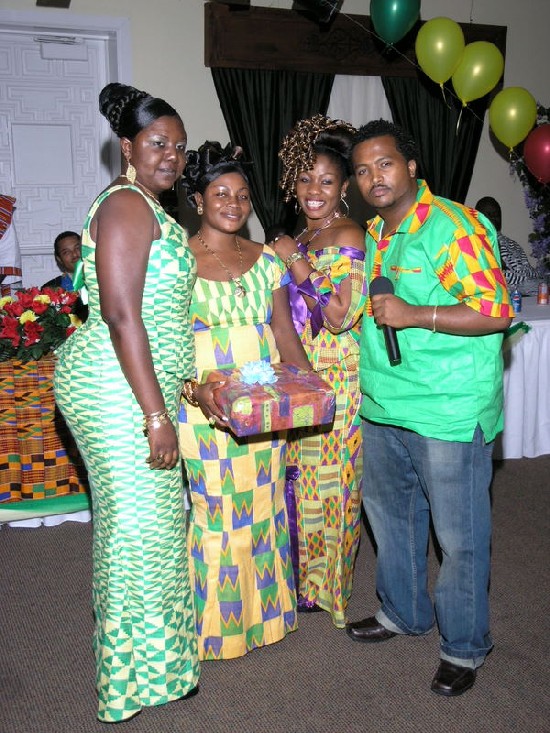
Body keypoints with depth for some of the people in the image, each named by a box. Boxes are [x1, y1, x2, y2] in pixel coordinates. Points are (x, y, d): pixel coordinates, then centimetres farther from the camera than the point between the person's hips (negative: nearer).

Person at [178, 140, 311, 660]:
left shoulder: (265, 260, 10)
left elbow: (285, 332, 11)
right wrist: (194, 388, -25)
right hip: (206, 405, -4)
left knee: (264, 505, 12)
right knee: (216, 511, 0)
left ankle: (265, 609, 30)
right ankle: (217, 619, 19)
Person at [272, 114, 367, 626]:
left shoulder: (349, 239, -13)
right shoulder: (304, 238, 13)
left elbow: (340, 318, -20)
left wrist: (297, 265, -18)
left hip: (333, 377, -8)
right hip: (299, 373, 8)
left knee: (326, 475, 3)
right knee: (299, 472, 14)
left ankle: (323, 587, 20)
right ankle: (304, 574, 31)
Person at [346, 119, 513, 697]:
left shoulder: (454, 226, -14)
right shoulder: (373, 233, 12)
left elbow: (497, 311, -19)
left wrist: (414, 316, -24)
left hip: (449, 412, -8)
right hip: (381, 409, 9)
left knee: (460, 535, 4)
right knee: (390, 516, 21)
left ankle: (463, 645, 24)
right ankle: (403, 612, 43)